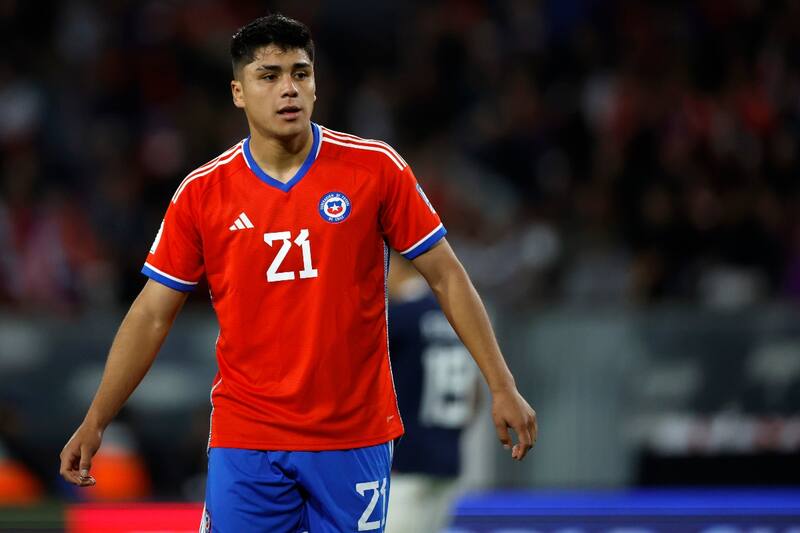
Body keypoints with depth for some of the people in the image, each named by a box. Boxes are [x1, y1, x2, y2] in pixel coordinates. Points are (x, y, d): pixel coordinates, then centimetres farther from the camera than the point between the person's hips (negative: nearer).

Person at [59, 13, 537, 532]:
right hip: (244, 442, 1)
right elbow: (152, 316, 4)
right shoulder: (201, 193, 0)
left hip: (355, 437, -1)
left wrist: (503, 386, -3)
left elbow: (447, 277, 2)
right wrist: (94, 423, 0)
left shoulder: (377, 169, -3)